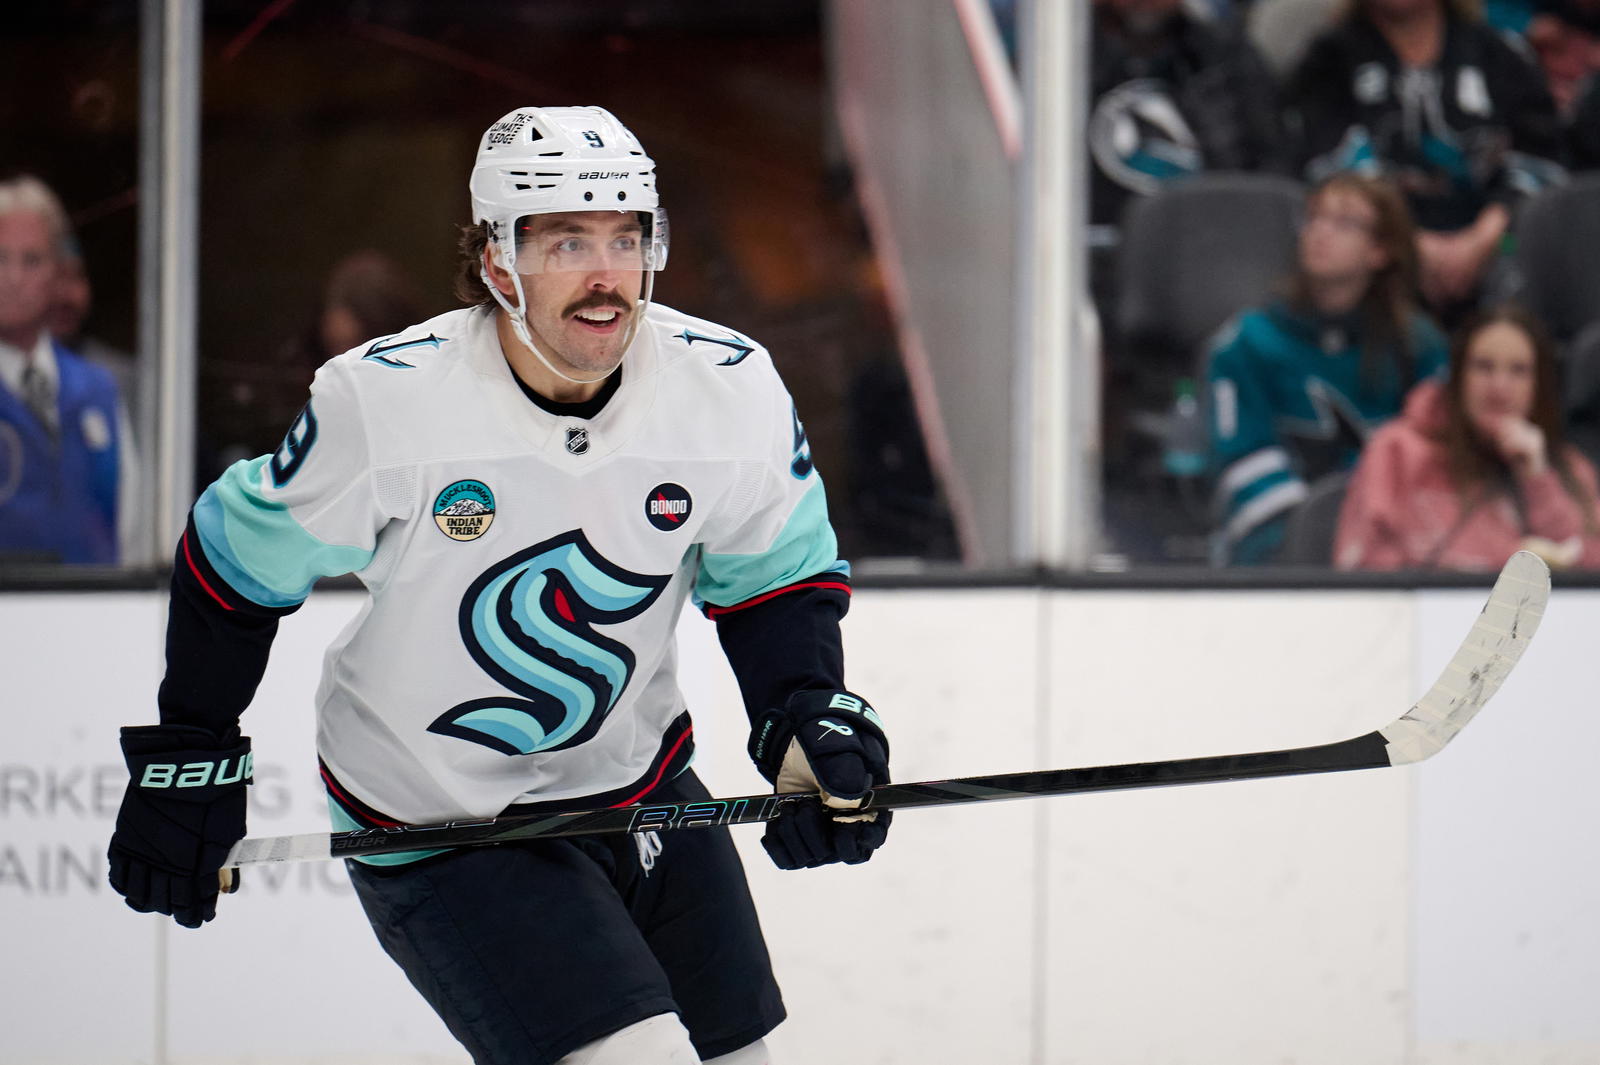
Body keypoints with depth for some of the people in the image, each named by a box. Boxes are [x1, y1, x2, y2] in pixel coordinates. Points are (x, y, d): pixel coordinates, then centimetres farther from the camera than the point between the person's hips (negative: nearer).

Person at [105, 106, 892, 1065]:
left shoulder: (735, 390, -12)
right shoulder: (384, 403, -21)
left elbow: (782, 576, 4)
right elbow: (237, 560, -5)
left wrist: (808, 717, -13)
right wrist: (188, 758, 1)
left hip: (638, 780, 5)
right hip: (434, 823, -5)